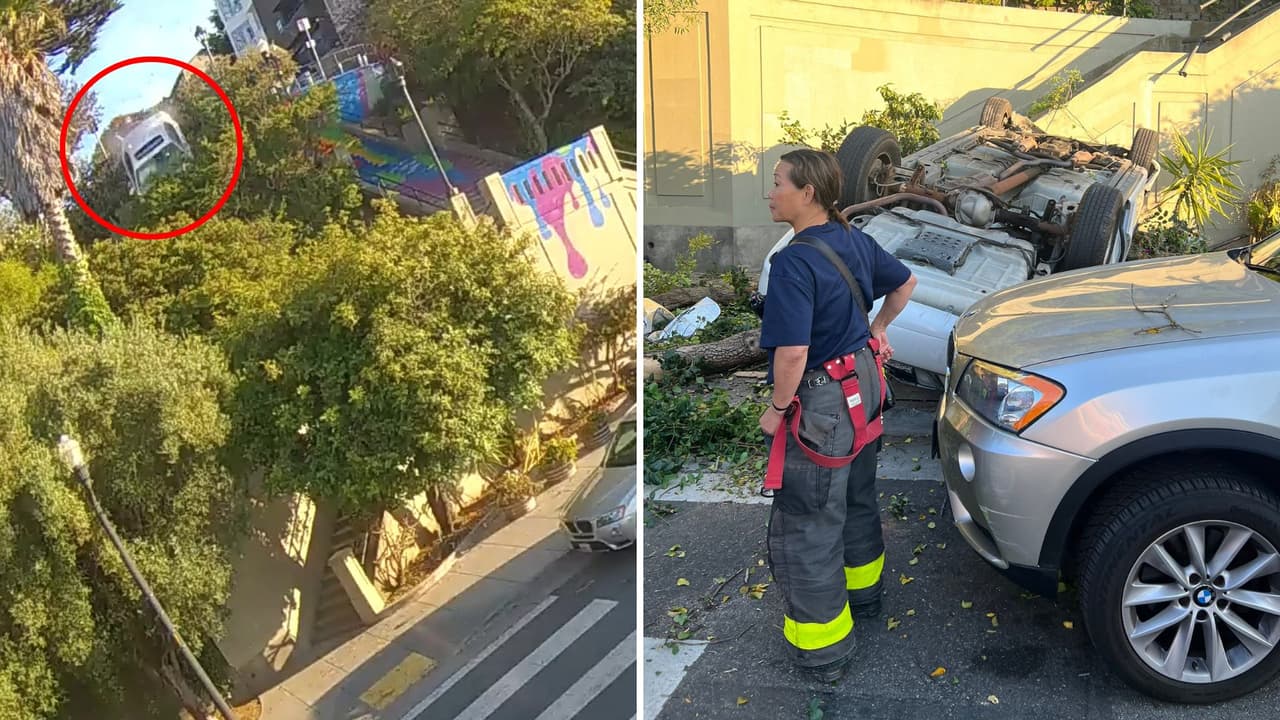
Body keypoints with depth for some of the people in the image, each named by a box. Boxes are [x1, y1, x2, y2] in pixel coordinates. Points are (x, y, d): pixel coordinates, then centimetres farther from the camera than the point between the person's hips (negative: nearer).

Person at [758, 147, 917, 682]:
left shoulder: (794, 261, -25)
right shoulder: (855, 241, 2)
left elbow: (792, 352, -29)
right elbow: (904, 283, 18)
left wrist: (777, 408, -15)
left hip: (822, 400, -9)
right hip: (863, 382, 9)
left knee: (807, 523, 3)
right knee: (857, 496, 27)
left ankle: (822, 649, 13)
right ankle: (862, 592, 49)